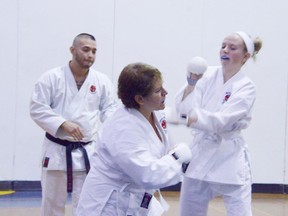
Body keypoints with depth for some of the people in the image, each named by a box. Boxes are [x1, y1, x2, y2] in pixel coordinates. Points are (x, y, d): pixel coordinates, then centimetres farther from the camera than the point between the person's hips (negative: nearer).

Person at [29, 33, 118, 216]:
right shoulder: (52, 77, -7)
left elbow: (110, 109, 4)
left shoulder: (102, 81, 0)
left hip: (87, 151, 1)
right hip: (57, 149, -1)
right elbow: (37, 108, -10)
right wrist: (63, 124, -21)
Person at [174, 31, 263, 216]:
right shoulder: (208, 75, 1)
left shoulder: (246, 87, -11)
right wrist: (192, 83, -23)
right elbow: (184, 109, -8)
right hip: (201, 154, 4)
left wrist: (189, 118, -38)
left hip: (229, 159, -4)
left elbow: (222, 121, -24)